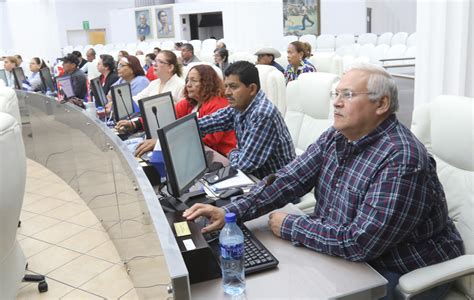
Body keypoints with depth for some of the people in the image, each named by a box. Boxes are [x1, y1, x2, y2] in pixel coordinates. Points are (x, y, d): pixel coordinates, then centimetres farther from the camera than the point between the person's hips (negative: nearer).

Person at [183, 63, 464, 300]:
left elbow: (359, 242, -30)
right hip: (347, 255, 7)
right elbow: (289, 179, -6)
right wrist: (230, 211, -18)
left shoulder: (401, 160, -28)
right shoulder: (335, 137, -1)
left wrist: (289, 226, -20)